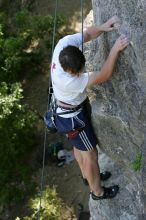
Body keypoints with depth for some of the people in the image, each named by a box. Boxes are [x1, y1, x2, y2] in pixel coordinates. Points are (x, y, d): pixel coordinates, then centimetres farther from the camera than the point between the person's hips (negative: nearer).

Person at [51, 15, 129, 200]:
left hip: (74, 107, 8)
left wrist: (103, 27, -30)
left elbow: (87, 34, -10)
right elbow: (103, 77, -40)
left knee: (79, 146, 30)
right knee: (90, 153, 11)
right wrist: (116, 49, -45)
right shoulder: (66, 81, -42)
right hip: (72, 117, -8)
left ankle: (88, 175, 55)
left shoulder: (65, 43, -26)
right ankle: (97, 192, 33)